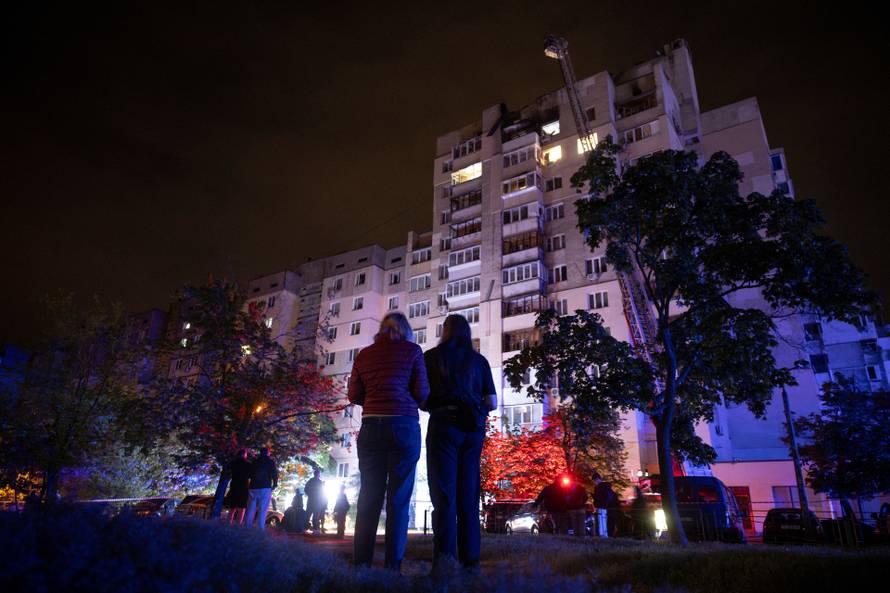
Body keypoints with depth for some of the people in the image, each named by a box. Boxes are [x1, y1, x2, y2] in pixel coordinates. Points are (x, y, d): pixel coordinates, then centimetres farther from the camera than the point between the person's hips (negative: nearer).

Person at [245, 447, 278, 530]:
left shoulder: (255, 461, 14)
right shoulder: (270, 462, 2)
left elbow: (250, 474, 18)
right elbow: (274, 474, -5)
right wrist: (274, 485, 6)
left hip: (253, 487, 4)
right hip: (265, 488, -4)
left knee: (250, 510, 9)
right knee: (262, 511, -6)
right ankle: (260, 530, -13)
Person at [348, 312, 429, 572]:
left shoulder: (364, 354, 11)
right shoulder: (411, 350, 3)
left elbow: (354, 396, 9)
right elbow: (422, 392, 0)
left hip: (371, 427, 3)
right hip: (404, 426, -3)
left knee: (369, 496, 7)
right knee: (399, 497, 1)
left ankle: (361, 562, 5)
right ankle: (393, 565, -1)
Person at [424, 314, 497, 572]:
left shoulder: (432, 356, 5)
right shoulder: (479, 360, 12)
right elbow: (492, 403, 9)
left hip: (444, 425, -3)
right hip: (473, 430, 3)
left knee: (444, 492, -6)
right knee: (469, 495, 8)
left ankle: (445, 556, -20)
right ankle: (470, 559, 7)